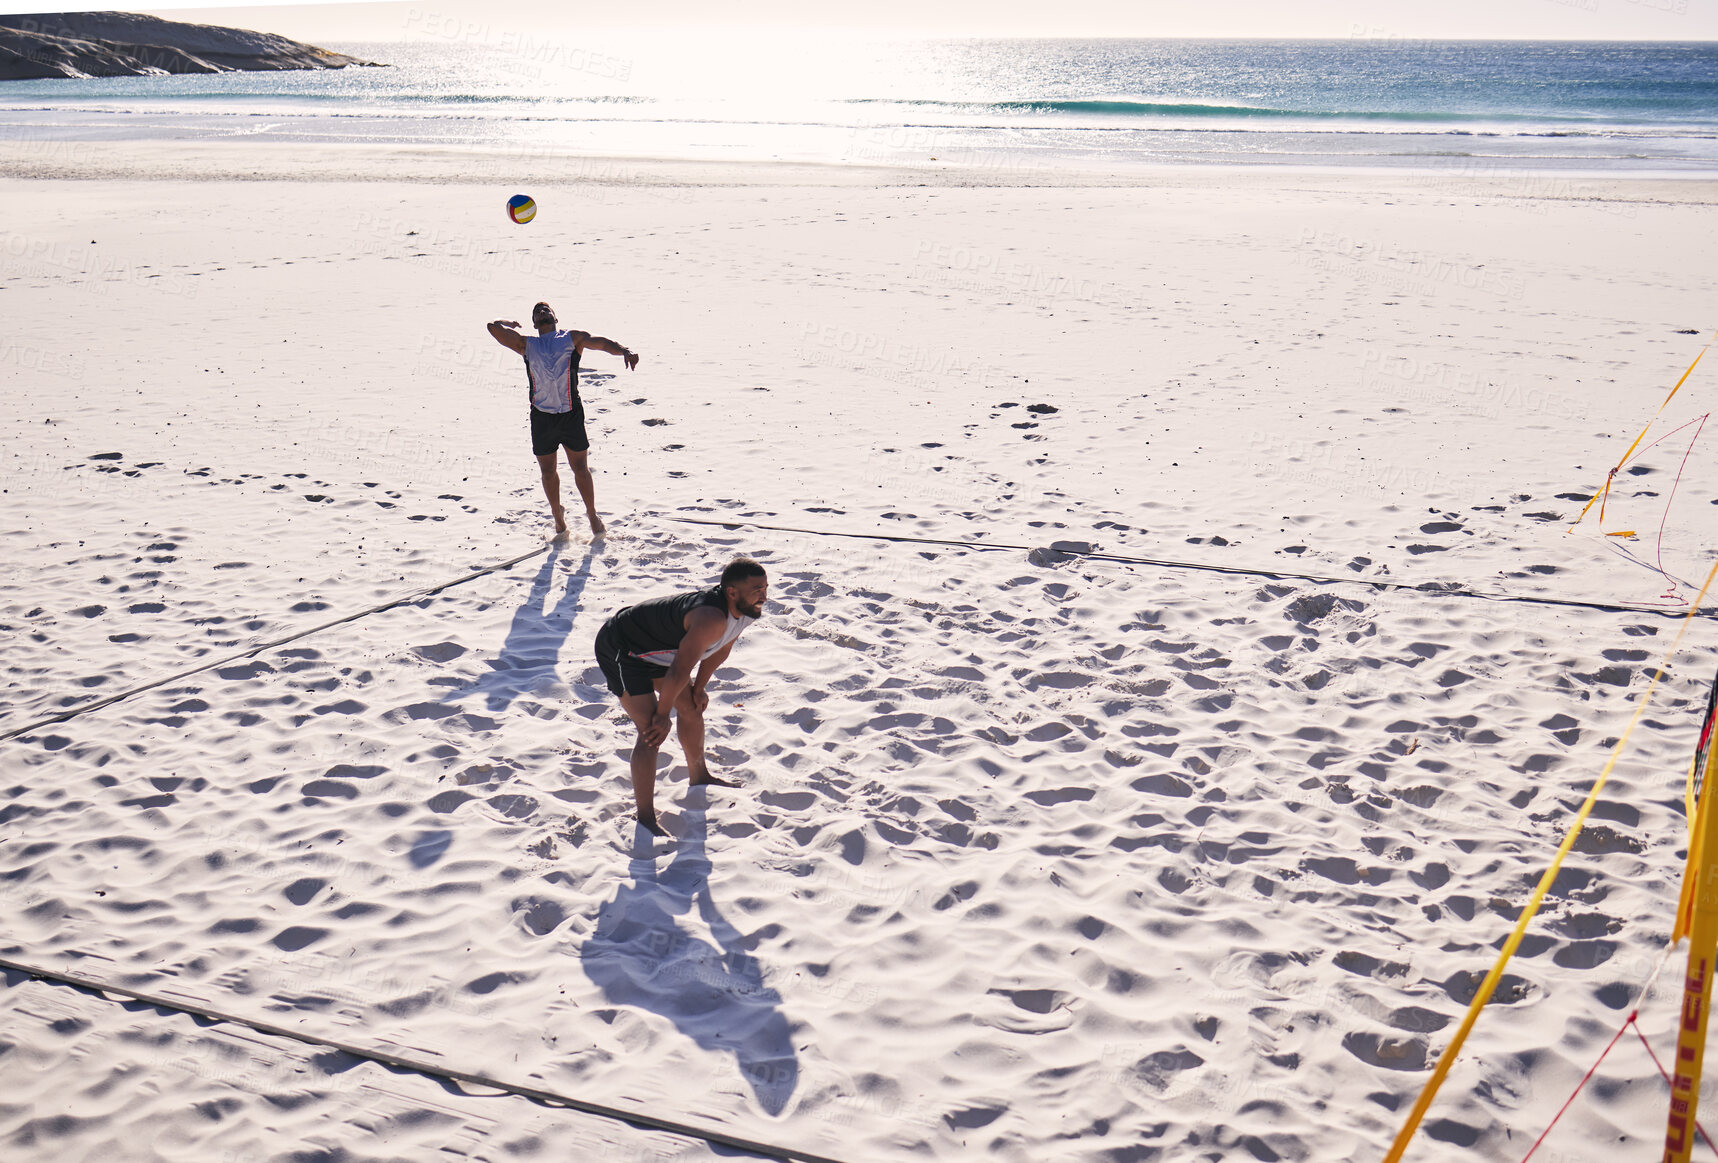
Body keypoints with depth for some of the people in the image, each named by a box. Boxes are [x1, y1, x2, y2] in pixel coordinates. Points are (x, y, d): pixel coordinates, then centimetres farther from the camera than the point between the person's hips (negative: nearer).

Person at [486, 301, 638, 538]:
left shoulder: (572, 339, 9)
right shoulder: (527, 345, 11)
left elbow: (602, 343, -3)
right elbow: (495, 327, 3)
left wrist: (625, 351, -21)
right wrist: (510, 323, 23)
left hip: (571, 414, -1)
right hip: (541, 418, 1)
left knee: (581, 469, 4)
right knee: (548, 473, 11)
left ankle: (592, 514, 23)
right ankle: (558, 517, 31)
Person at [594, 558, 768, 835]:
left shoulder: (744, 608, -8)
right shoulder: (711, 618, -37)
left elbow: (720, 649, 10)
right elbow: (679, 672, -32)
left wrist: (699, 688, 15)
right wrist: (663, 713, -20)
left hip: (654, 647, 10)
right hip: (618, 648, -10)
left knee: (692, 708, 20)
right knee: (653, 731, -17)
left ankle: (699, 777, 44)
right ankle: (644, 818, -8)